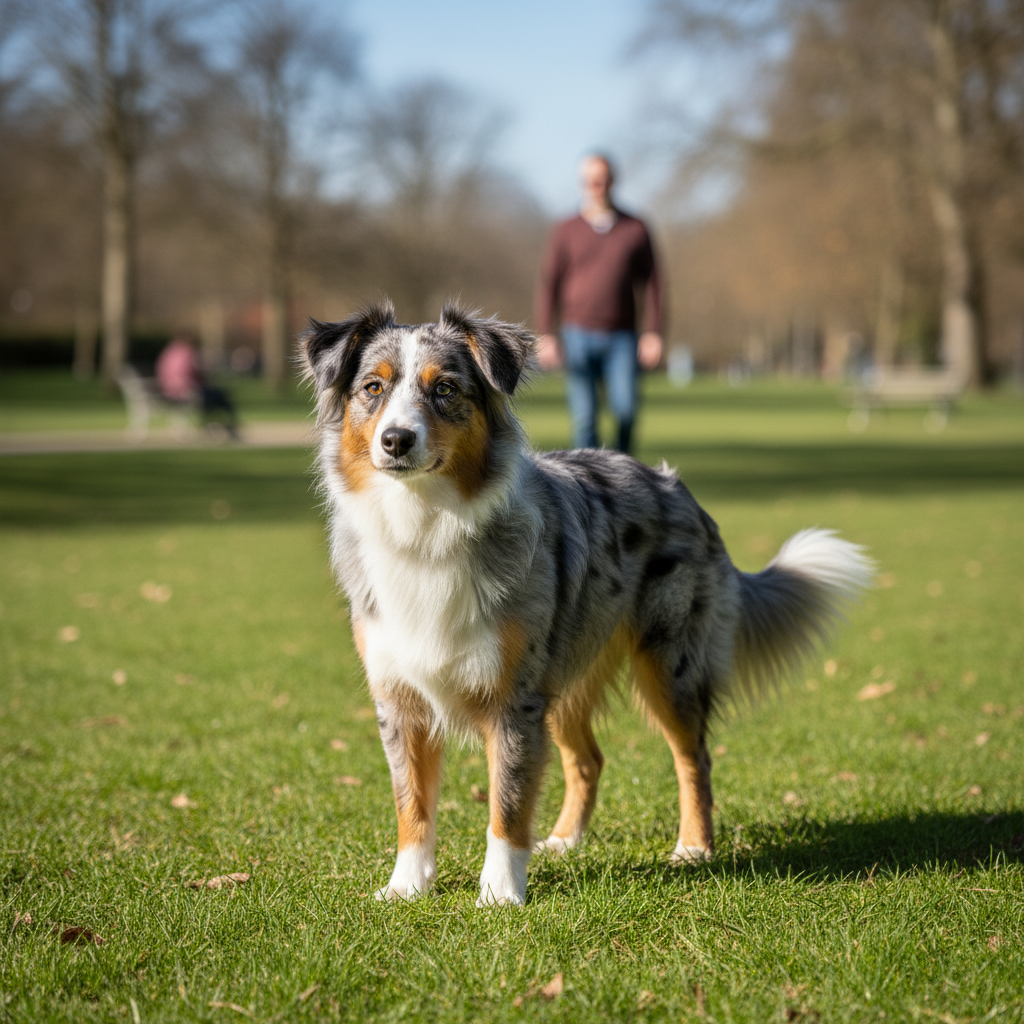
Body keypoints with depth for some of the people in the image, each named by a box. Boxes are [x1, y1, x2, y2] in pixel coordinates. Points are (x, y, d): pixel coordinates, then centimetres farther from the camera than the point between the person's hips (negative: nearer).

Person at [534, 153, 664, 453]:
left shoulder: (636, 230, 6)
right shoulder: (565, 232, 5)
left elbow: (652, 284, 6)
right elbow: (548, 285, 3)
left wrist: (653, 334, -5)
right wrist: (545, 336, -7)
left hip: (621, 339, 0)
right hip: (578, 336, 0)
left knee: (626, 409, -15)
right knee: (584, 416, -6)